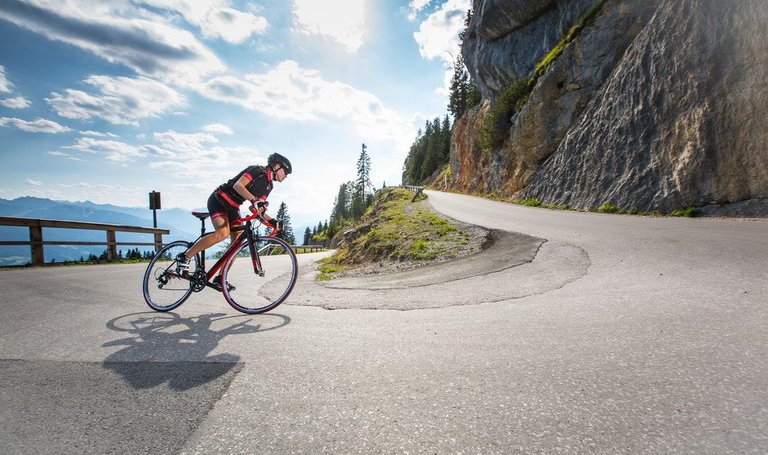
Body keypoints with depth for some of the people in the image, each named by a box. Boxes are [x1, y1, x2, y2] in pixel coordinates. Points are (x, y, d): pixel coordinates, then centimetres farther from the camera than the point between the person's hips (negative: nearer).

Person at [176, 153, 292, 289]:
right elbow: (238, 185, -27)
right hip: (219, 199, -9)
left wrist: (271, 220, -8)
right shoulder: (257, 170, -13)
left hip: (233, 207, 9)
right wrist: (254, 200, -40)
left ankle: (220, 278, 4)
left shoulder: (268, 186, 11)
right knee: (223, 233, -30)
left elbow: (258, 208, 8)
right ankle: (184, 256, -15)